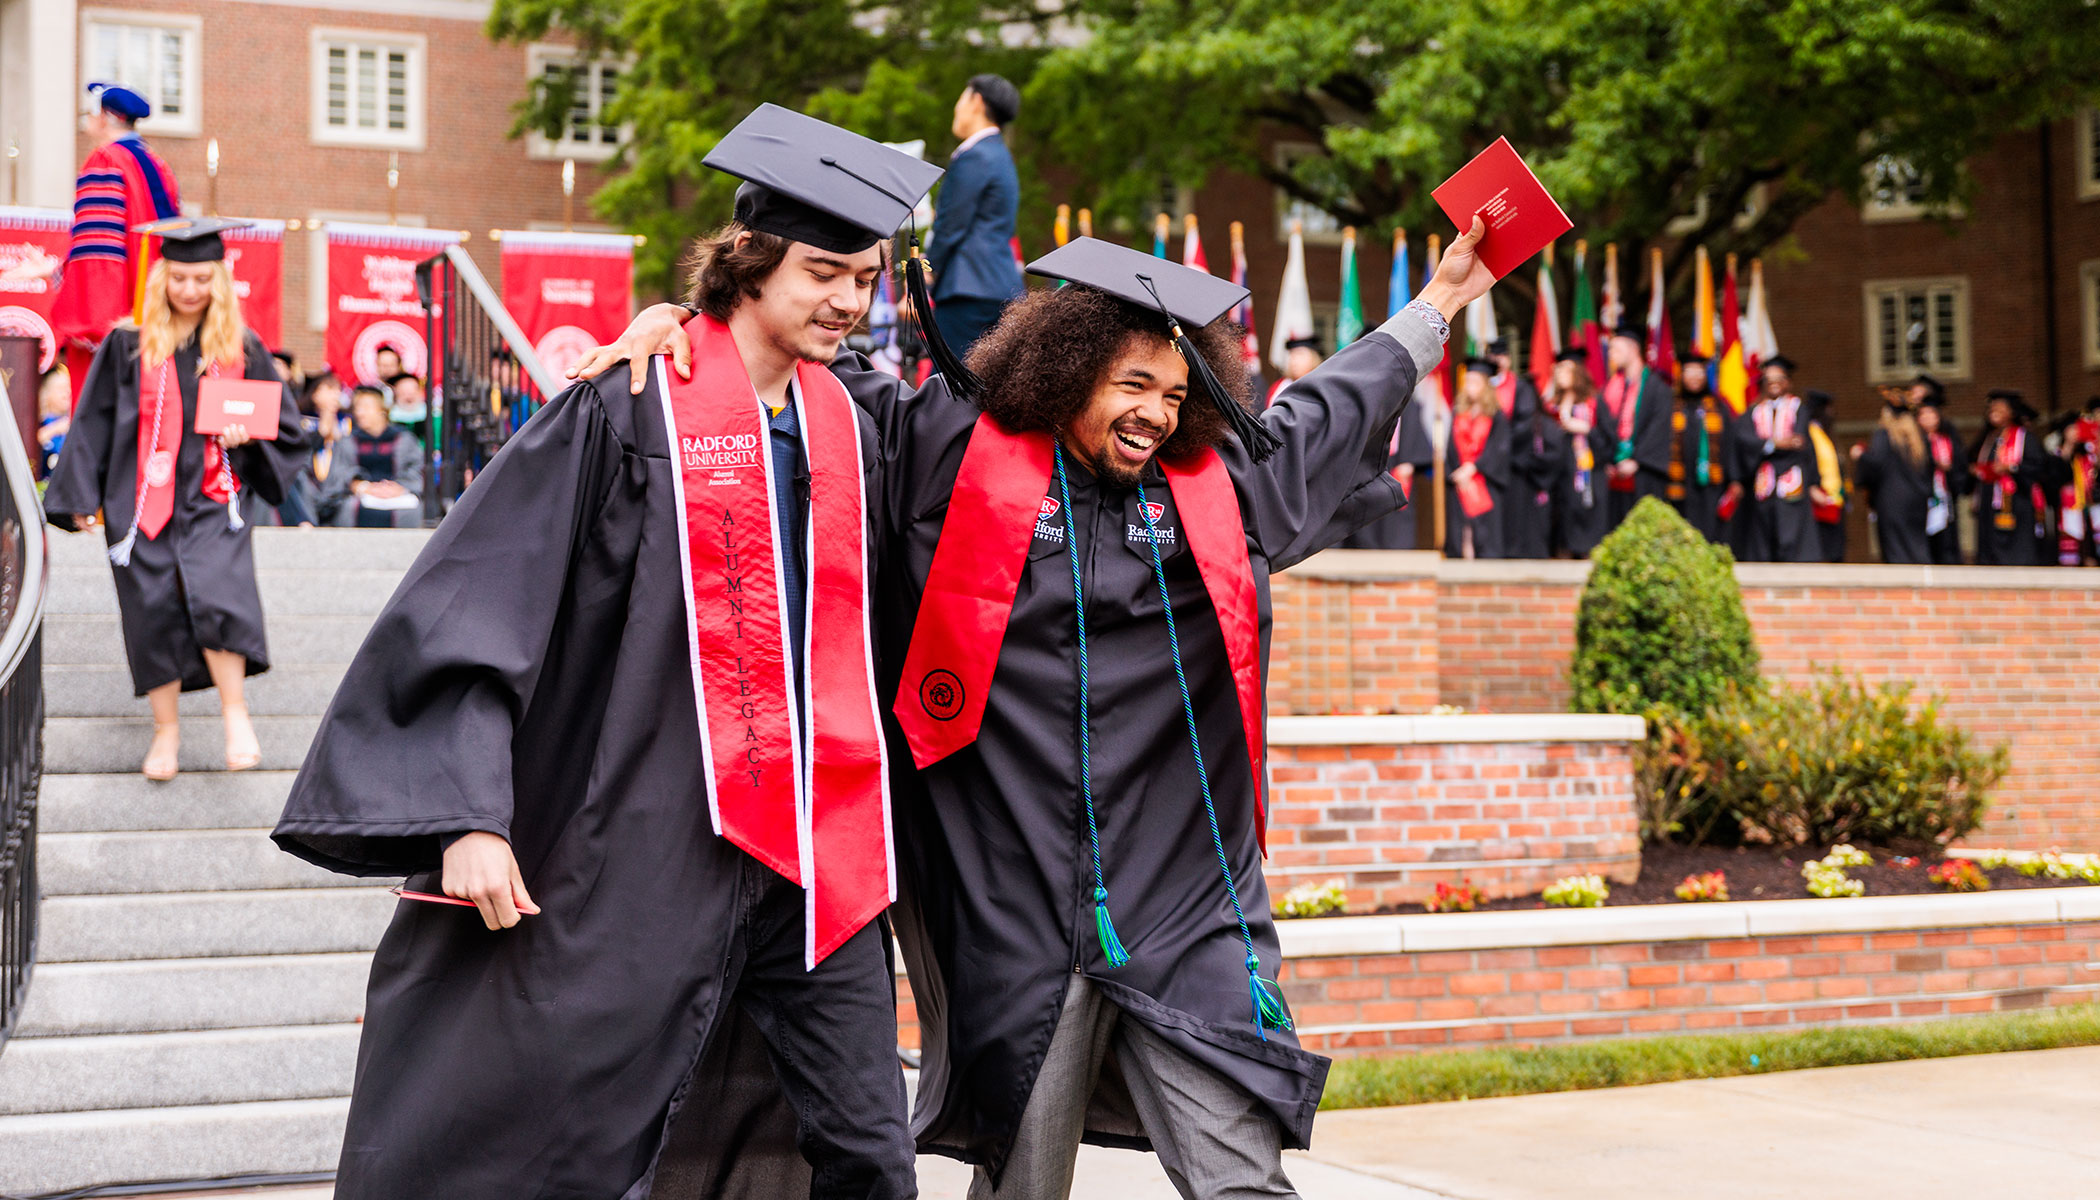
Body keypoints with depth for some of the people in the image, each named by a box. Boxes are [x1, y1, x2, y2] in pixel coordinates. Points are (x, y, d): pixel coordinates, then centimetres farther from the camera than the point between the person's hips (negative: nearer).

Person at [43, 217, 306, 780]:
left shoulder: (240, 349, 5)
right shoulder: (128, 347, 2)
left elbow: (286, 423, 12)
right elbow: (94, 423, 5)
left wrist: (246, 434, -8)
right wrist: (83, 497, 1)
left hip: (211, 500, -1)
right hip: (143, 498, 1)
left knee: (217, 593, -22)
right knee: (154, 611, 1)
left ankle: (234, 710, -6)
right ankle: (166, 729, 16)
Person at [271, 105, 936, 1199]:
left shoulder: (845, 430, 11)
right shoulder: (629, 410, -8)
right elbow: (478, 603, -12)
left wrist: (857, 828, 20)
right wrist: (469, 816, -20)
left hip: (812, 850, 6)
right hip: (643, 846, -6)